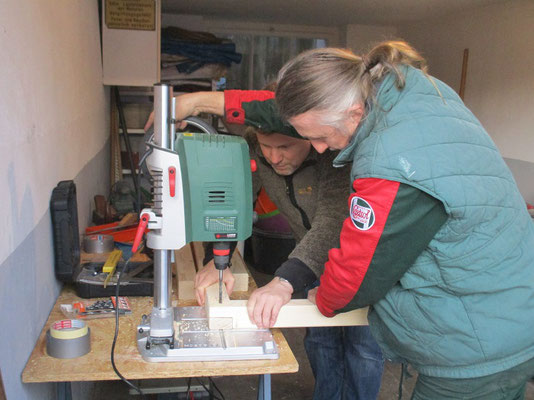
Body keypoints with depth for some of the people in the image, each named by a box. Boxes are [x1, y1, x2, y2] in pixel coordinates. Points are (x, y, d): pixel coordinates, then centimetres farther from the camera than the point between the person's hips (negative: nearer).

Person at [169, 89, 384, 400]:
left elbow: (333, 224, -46)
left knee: (364, 345, -1)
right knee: (319, 338, 13)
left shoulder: (338, 152, -36)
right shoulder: (254, 147, -18)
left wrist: (286, 282, -58)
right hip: (318, 257, 5)